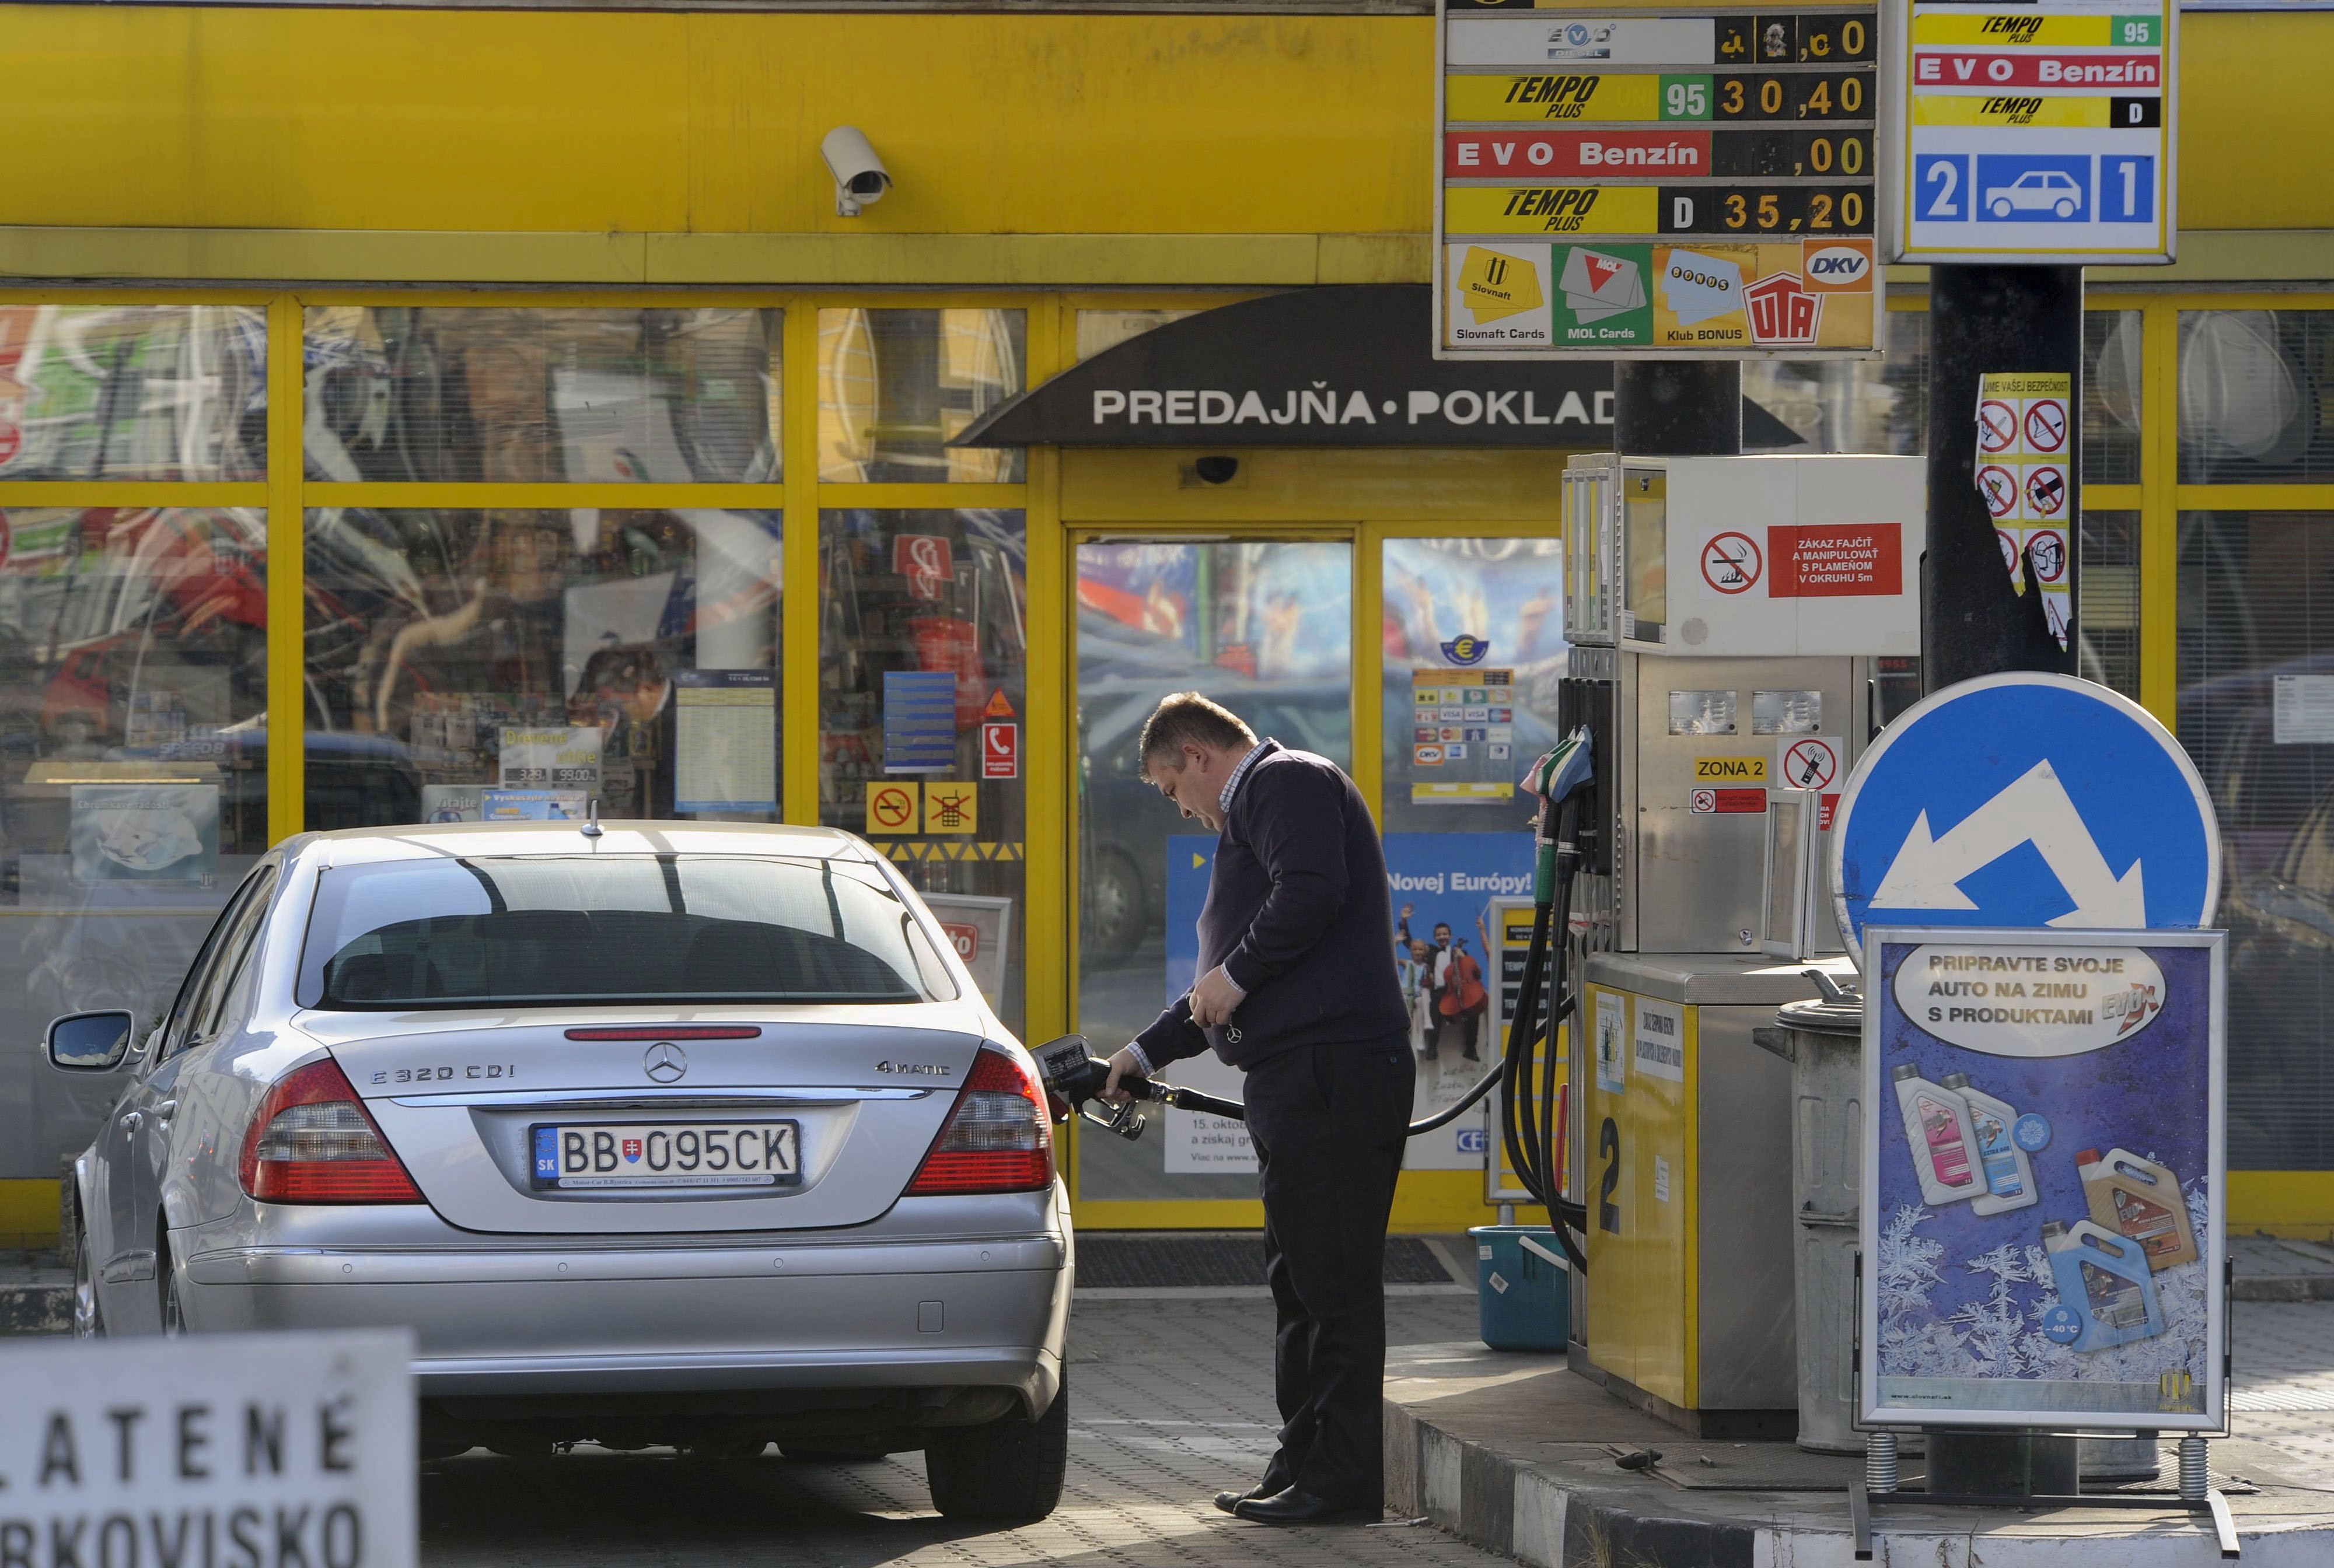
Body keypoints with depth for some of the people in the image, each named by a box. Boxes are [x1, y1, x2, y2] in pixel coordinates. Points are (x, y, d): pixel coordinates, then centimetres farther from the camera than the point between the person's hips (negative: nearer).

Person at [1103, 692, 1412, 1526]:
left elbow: (1313, 893, -21)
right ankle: (1303, 1464, 18)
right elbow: (1234, 979, 34)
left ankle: (1342, 1478, -9)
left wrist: (1236, 975, -12)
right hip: (1296, 1075, 11)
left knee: (1332, 1275, -9)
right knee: (1300, 1277, 13)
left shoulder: (1285, 783, -3)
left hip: (1332, 1071, -11)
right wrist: (1148, 1051, 34)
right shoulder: (1258, 802, 29)